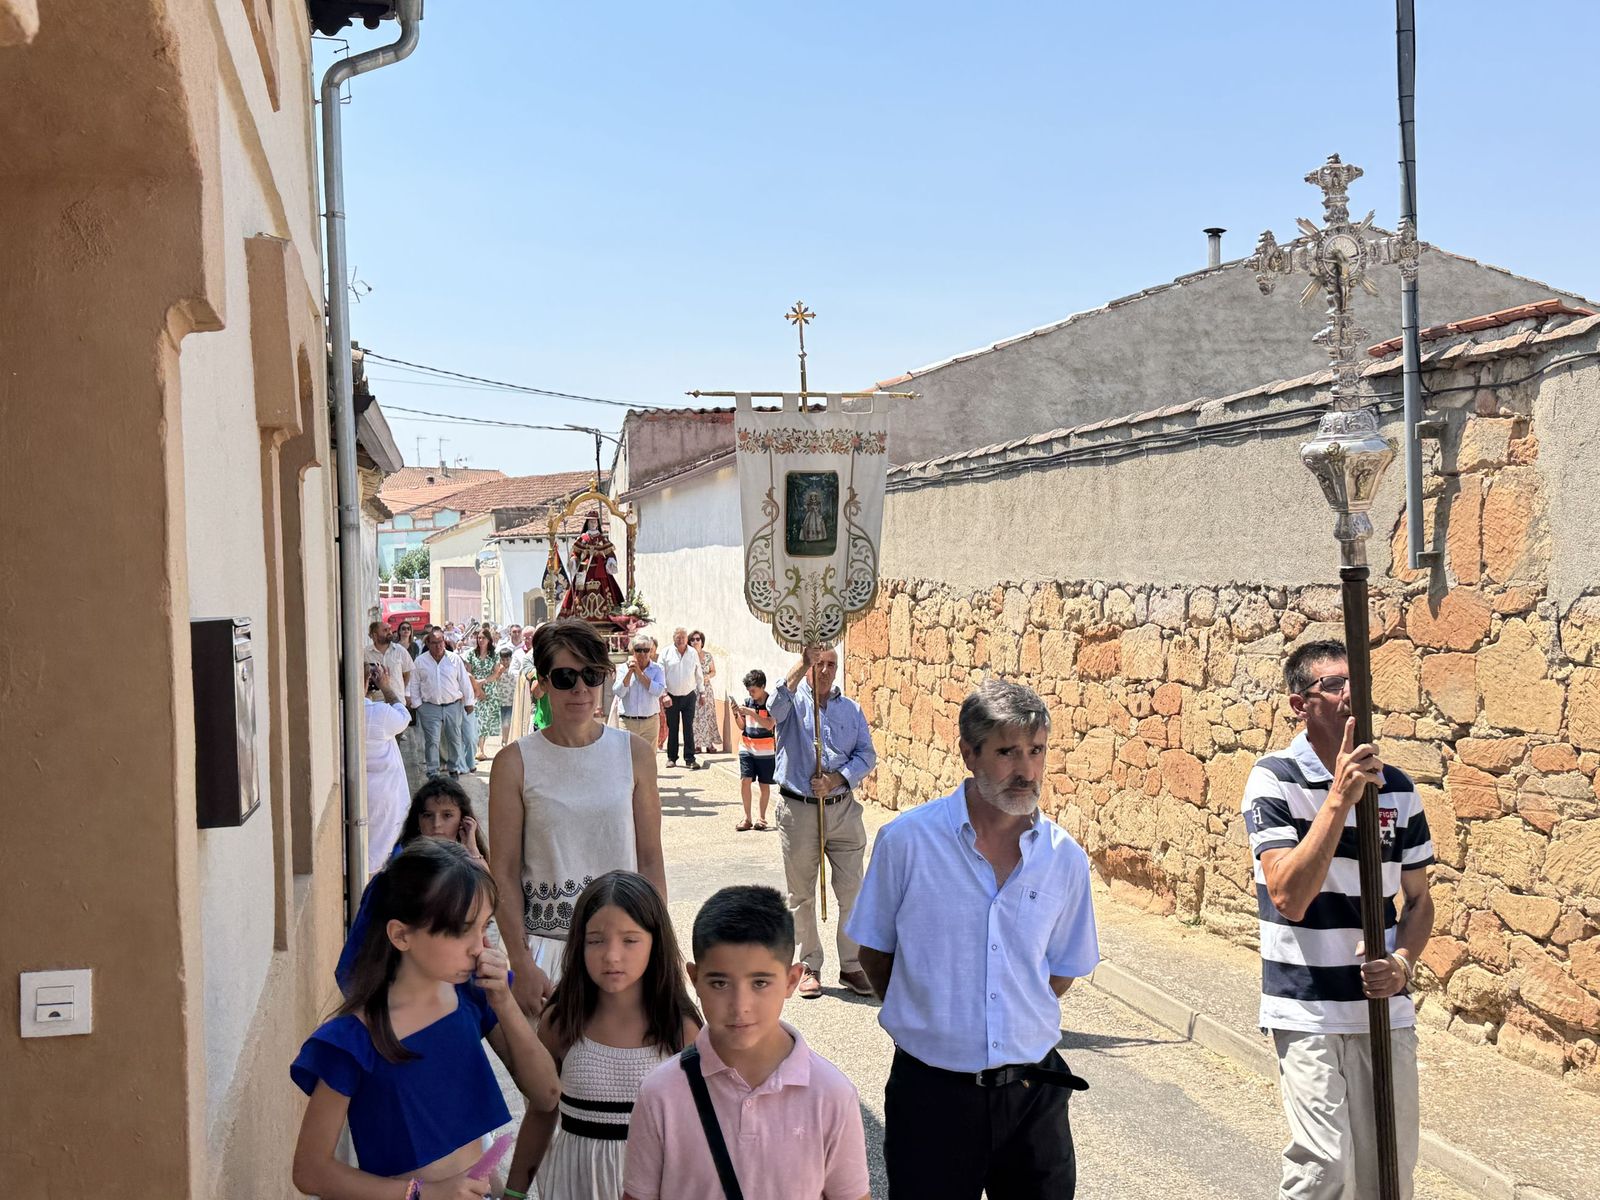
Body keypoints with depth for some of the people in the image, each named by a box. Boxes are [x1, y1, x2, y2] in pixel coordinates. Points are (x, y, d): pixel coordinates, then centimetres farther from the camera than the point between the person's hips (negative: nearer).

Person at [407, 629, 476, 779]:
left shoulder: (454, 659, 2)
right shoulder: (420, 662, 1)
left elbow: (464, 682, 6)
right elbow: (415, 685, 6)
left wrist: (468, 702, 6)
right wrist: (417, 704, 1)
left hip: (453, 706, 1)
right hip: (430, 707, -1)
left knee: (456, 739, 7)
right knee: (432, 741, -3)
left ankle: (455, 769, 20)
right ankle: (433, 772, 5)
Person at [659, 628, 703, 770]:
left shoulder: (693, 653, 6)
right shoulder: (666, 653, -1)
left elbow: (698, 675, 14)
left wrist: (701, 693, 14)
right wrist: (664, 694, -11)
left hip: (689, 696, 1)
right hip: (672, 697, -1)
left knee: (689, 729, -1)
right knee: (672, 729, 5)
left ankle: (690, 759, 0)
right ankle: (671, 758, 16)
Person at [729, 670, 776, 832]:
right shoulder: (747, 701, 4)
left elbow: (769, 725, -20)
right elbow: (742, 726, 11)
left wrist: (751, 712, -25)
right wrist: (736, 714, -8)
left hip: (766, 750, -3)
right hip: (747, 747, 3)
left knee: (764, 784, 7)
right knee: (744, 780, -7)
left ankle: (762, 817, 21)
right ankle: (747, 818, 2)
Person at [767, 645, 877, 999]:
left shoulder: (851, 709, 11)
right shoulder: (793, 703, 1)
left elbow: (867, 755, 4)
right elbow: (775, 706, -24)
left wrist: (835, 780, -12)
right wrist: (804, 661, -29)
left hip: (843, 809, 2)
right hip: (798, 810, -2)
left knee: (852, 892, 2)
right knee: (802, 895, 8)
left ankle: (852, 966, 14)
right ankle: (810, 966, 20)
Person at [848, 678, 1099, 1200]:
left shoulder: (1066, 859, -2)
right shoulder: (907, 840, -9)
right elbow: (874, 951, 4)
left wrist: (1016, 1022, 8)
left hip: (1031, 1092, 2)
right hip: (931, 1091, -2)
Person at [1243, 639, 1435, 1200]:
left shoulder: (1397, 788, 5)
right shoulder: (1274, 780, -9)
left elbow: (1418, 899, 14)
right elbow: (1289, 897, -20)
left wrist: (1403, 962, -6)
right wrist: (1339, 797, -24)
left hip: (1386, 1008, 5)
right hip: (1309, 1012, -5)